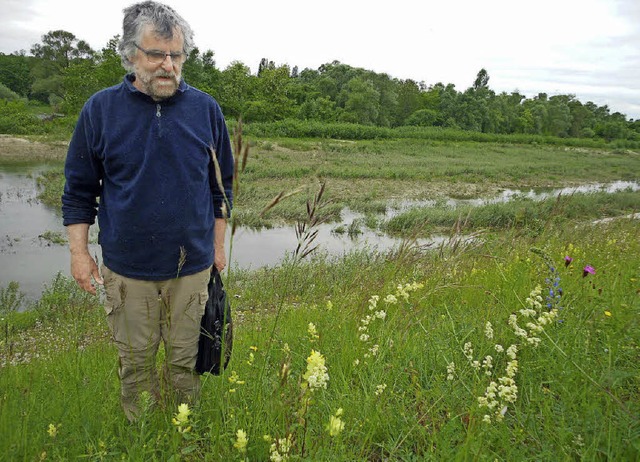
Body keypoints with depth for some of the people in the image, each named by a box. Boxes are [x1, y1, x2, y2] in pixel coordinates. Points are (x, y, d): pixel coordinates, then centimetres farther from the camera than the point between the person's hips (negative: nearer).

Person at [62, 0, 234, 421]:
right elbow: (79, 189, 4)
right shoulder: (100, 109, -3)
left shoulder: (206, 109, -1)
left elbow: (221, 184, 7)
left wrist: (218, 245, 7)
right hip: (127, 267, 0)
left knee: (185, 360, 13)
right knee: (136, 360, 14)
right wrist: (79, 253, 1)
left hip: (192, 264, 1)